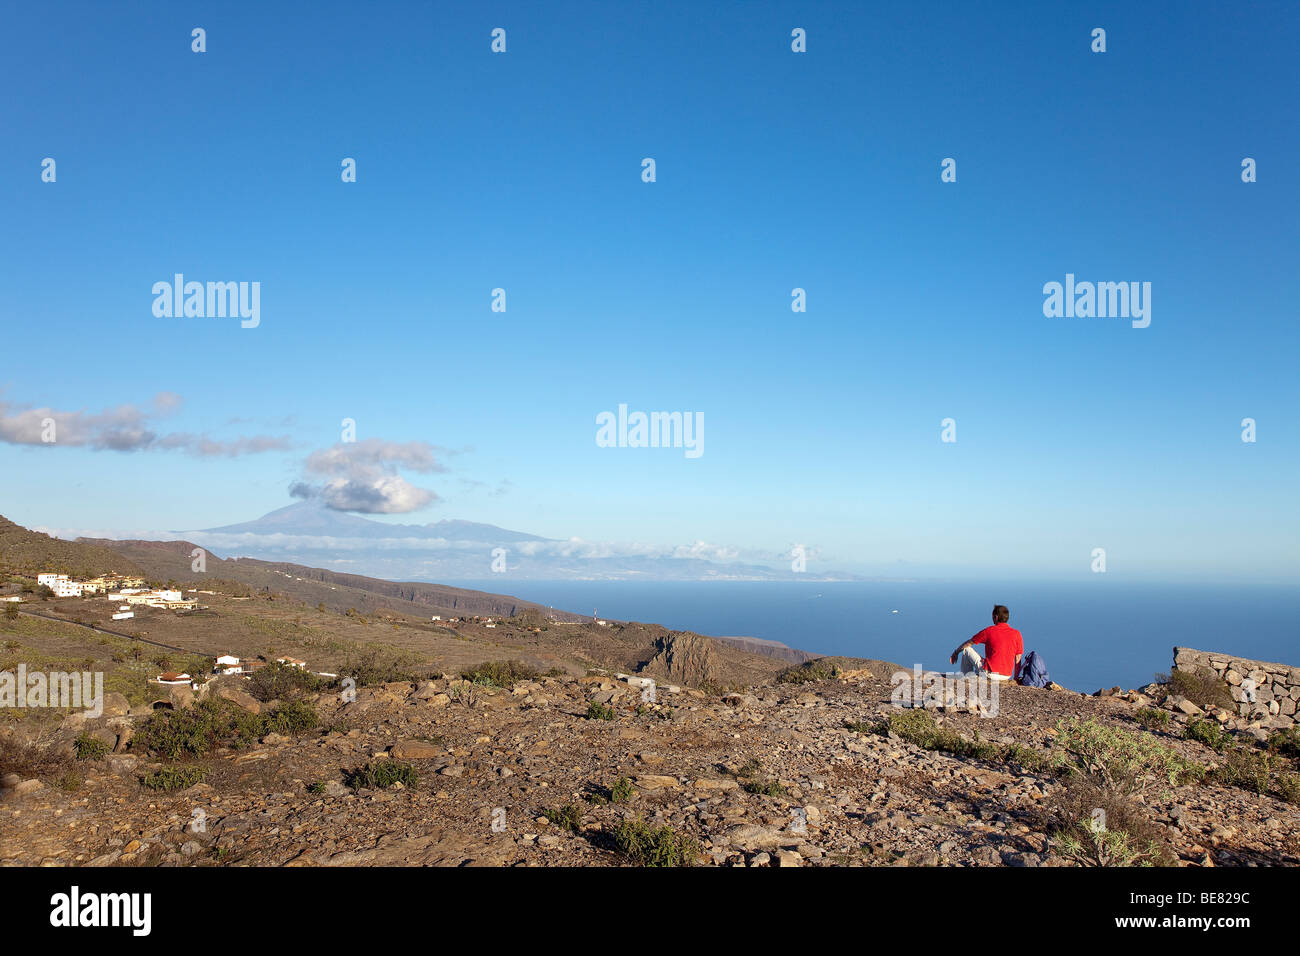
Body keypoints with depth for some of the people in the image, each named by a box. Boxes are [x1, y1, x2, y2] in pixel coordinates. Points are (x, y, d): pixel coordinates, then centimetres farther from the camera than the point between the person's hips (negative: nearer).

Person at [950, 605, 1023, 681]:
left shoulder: (989, 631, -5)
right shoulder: (1017, 634, 1)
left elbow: (968, 644, 7)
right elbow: (1018, 659, 4)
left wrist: (956, 652, 24)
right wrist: (1015, 677, 15)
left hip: (990, 673, -4)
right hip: (1007, 676, 4)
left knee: (967, 650, 14)